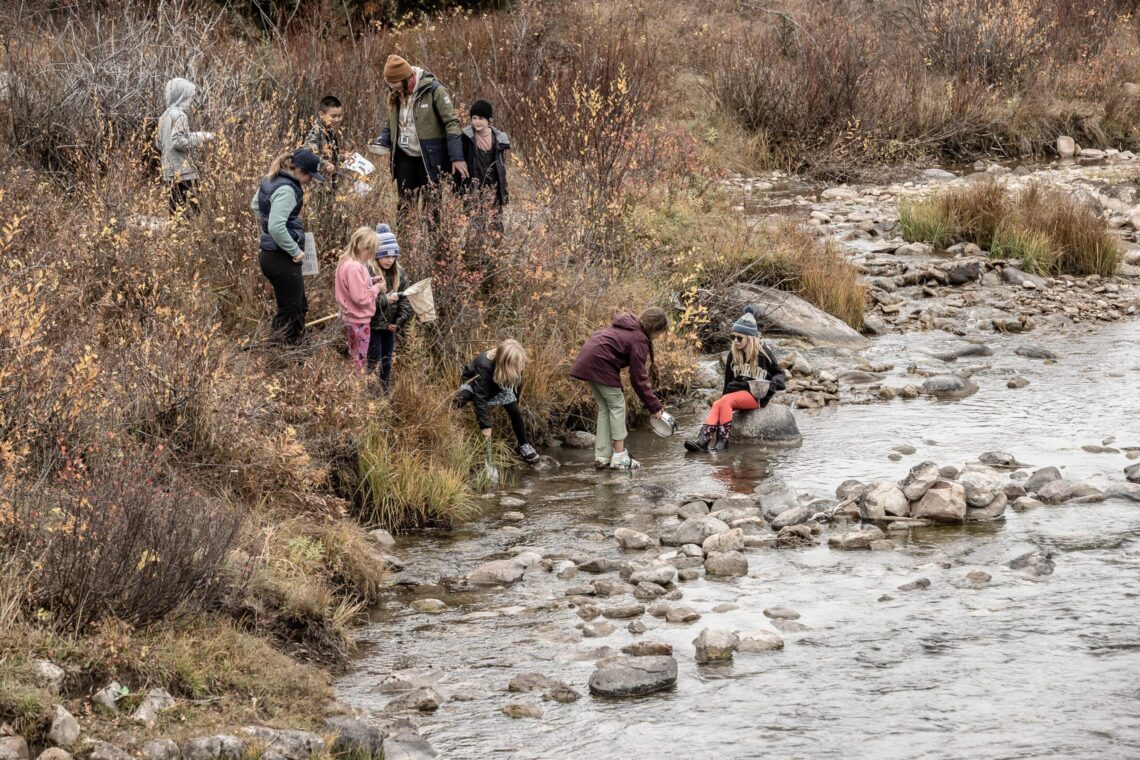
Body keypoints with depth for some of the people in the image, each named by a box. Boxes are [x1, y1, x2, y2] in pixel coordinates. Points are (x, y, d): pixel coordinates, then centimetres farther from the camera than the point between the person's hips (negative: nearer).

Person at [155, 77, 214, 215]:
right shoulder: (179, 115, -12)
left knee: (176, 208, 11)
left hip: (169, 170, 9)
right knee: (188, 207, -10)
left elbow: (158, 143, 18)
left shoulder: (165, 116, 14)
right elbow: (178, 142, -21)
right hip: (182, 171, -9)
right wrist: (199, 138, -9)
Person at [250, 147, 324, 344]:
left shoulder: (269, 181, 9)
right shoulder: (286, 189, -22)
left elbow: (255, 205, 27)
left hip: (269, 253, 10)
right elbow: (276, 228, -29)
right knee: (290, 313, -3)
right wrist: (295, 251, -19)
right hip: (282, 259, -10)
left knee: (300, 307, 19)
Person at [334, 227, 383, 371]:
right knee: (359, 361, 0)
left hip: (350, 319, 10)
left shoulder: (346, 262, 6)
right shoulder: (355, 268, -26)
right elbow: (361, 298, -26)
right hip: (359, 321, -10)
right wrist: (376, 288, -12)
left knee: (354, 359, 16)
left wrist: (371, 280, 5)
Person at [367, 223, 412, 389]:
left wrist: (399, 322, -7)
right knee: (375, 363, -4)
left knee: (387, 363, 14)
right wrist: (385, 300, -21)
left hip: (389, 326, 6)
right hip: (372, 326, -6)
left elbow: (405, 299, 4)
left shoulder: (398, 273, 4)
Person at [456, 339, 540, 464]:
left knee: (516, 412, -8)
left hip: (497, 387, 3)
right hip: (474, 384, -3)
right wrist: (485, 425, -44)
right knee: (461, 399, -32)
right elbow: (480, 397, -43)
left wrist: (514, 405, 4)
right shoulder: (484, 365, -43)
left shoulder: (514, 364, -27)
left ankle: (523, 446, 5)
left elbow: (516, 383, -6)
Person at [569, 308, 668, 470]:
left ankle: (602, 456, 13)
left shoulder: (630, 327, 17)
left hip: (586, 362, 9)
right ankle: (619, 456, -1)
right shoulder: (638, 339, -11)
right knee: (617, 405, 1)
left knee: (605, 407, 15)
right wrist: (654, 405, -7)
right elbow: (638, 378, -12)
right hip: (600, 364, -9)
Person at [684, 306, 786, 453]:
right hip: (736, 391, 5)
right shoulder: (734, 354, 12)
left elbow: (780, 373, 8)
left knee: (725, 402, -32)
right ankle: (703, 440, -47)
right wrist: (725, 396, 11)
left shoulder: (763, 353, -1)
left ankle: (723, 440, -34)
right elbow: (728, 378, 19)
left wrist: (773, 384, -13)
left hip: (756, 395, -5)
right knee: (717, 405, -28)